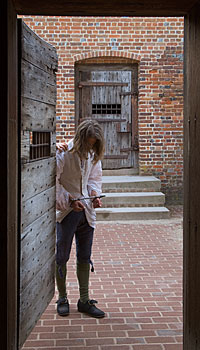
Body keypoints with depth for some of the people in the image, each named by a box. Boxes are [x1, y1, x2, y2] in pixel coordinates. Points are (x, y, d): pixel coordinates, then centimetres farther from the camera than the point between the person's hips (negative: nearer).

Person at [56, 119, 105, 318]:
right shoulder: (63, 153, -14)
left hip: (86, 211, 6)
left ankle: (84, 300, 21)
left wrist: (95, 194, -4)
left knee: (85, 257, 11)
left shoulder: (93, 155, 4)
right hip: (66, 211, -5)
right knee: (62, 256, 5)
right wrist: (70, 200, -21)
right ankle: (62, 298, 22)